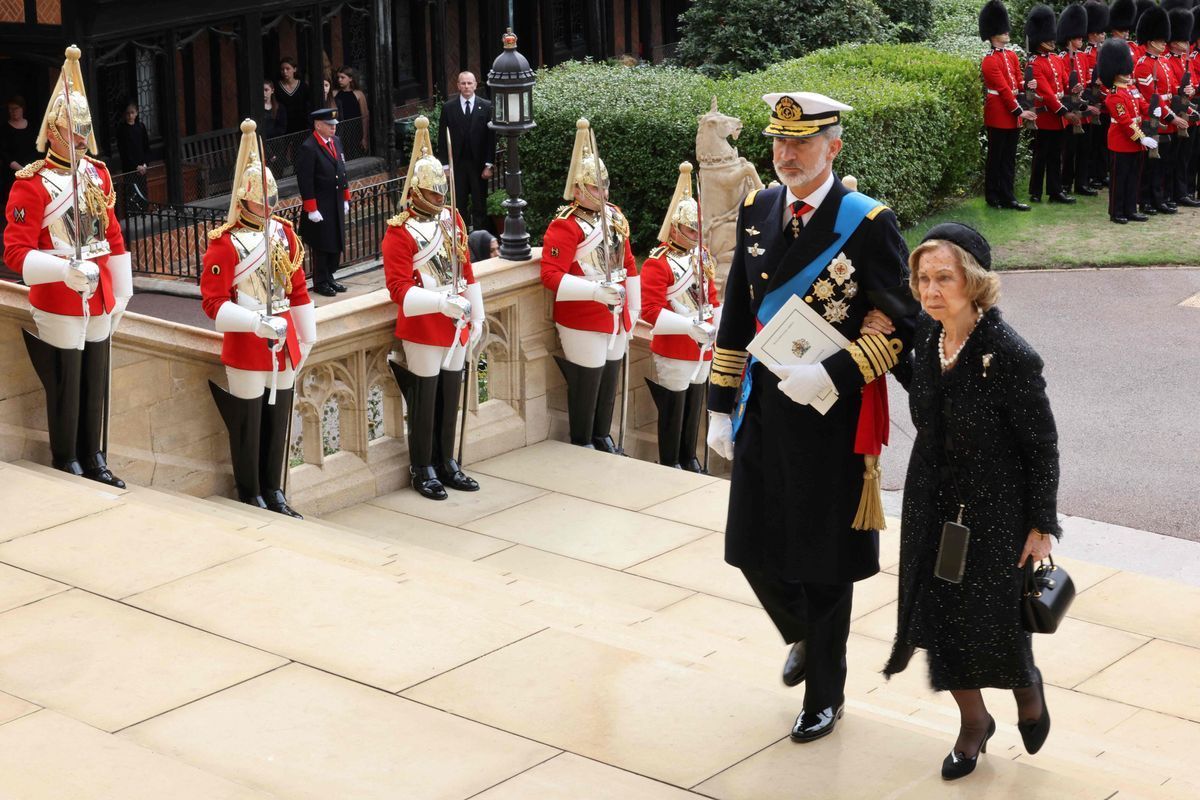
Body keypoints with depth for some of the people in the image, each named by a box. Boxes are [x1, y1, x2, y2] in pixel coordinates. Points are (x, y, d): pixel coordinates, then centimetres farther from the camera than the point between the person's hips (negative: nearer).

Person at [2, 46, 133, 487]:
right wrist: (65, 270, -27)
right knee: (65, 390, 3)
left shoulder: (98, 174, 8)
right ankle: (68, 469, 17)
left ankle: (94, 462, 26)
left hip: (99, 302, 6)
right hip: (58, 307, -6)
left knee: (96, 387, 13)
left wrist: (120, 294, 15)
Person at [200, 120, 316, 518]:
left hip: (284, 344, 6)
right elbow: (214, 301, -16)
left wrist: (306, 337, 15)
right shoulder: (225, 244, -13)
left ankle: (274, 491, 25)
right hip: (246, 347, -6)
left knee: (278, 421, 13)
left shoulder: (284, 233, 6)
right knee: (248, 423, 3)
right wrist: (257, 324, -24)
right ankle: (251, 496, 15)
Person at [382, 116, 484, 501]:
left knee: (450, 397, 13)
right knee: (425, 400, 2)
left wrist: (476, 317, 15)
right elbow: (399, 287, -19)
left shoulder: (453, 219, 9)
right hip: (422, 328, -6)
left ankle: (446, 463, 25)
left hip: (455, 325, 6)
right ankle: (423, 470, 13)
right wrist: (441, 302, -28)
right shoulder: (400, 231, -13)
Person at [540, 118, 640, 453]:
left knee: (609, 381, 16)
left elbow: (629, 264, 18)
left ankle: (603, 437, 31)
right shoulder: (565, 226, -15)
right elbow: (550, 276, -21)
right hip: (583, 323, -7)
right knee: (586, 383, 2)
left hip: (616, 318, 7)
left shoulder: (614, 217, 10)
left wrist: (633, 310, 17)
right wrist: (594, 291, -30)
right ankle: (582, 446, 16)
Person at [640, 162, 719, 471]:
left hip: (702, 348, 7)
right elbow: (652, 310, -22)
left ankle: (689, 458, 30)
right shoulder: (658, 263, -16)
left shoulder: (702, 256, 8)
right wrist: (690, 326, -28)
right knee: (674, 408, 3)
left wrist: (721, 329, 8)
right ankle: (670, 463, 16)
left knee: (695, 406, 16)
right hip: (674, 350, -7)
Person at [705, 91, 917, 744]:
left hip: (833, 416, -5)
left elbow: (900, 324, -11)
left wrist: (831, 375, -22)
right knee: (754, 549, 11)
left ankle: (824, 695, 26)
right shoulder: (758, 210, 4)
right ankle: (805, 638, 42)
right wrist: (721, 408, 10)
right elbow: (737, 316, 10)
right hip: (763, 410, 5)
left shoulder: (869, 223, -12)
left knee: (824, 563, 7)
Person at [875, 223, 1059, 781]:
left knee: (993, 621, 5)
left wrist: (1041, 526, -11)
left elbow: (1042, 446, -14)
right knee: (939, 614, 10)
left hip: (995, 511, -5)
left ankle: (1027, 686, 41)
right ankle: (973, 720, 35)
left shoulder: (1010, 356, -24)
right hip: (932, 504, 5)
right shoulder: (927, 335, -6)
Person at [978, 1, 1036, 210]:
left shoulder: (1012, 56, 12)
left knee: (1009, 158, 9)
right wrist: (1020, 111, -19)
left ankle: (1007, 197, 14)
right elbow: (1004, 89, -17)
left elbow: (1018, 82, 10)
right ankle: (993, 197, 9)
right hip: (998, 113, -8)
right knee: (996, 157, 1)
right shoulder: (990, 61, -14)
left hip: (1012, 115, 8)